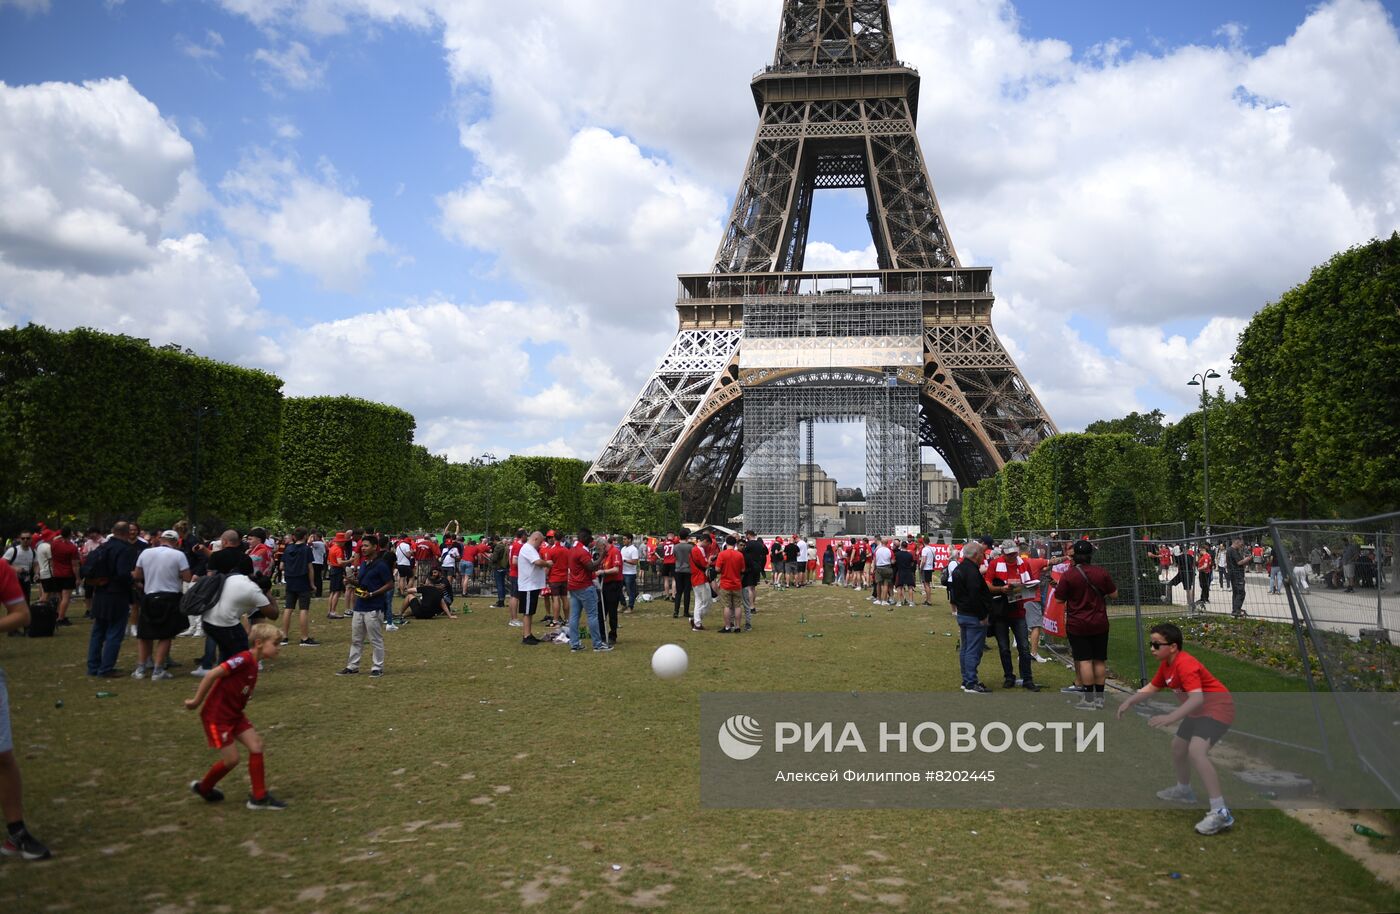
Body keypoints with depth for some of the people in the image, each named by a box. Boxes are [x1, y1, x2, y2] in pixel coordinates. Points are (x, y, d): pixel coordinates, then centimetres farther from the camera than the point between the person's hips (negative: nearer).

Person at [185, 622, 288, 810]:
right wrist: (196, 702, -17)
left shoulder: (253, 664, 6)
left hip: (234, 714, 8)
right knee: (232, 759, -3)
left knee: (256, 746, -1)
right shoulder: (243, 659, -23)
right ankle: (203, 788, 24)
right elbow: (212, 675, -24)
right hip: (216, 716, -8)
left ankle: (259, 797, 6)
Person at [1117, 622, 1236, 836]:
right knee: (1177, 746, 23)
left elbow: (1197, 697, -39)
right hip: (1198, 711, 11)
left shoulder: (1185, 664, -27)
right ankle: (1183, 790, 49)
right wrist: (1130, 701, 2)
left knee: (1196, 751, -29)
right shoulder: (1165, 665, 4)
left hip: (1217, 707, -11)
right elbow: (1151, 688, 17)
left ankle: (1220, 812, -30)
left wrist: (1171, 717, -49)